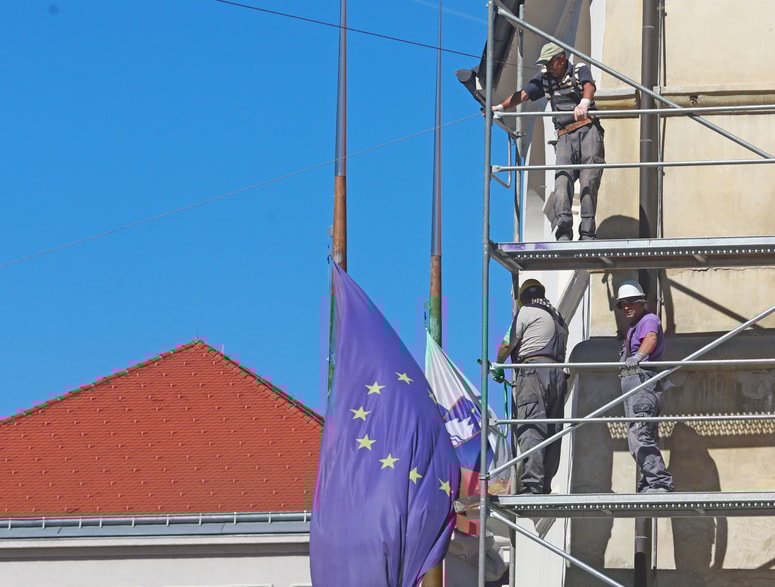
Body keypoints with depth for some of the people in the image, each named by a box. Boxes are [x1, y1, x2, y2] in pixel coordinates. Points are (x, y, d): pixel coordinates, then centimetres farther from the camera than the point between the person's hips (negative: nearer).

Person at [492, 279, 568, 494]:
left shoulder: (526, 312, 3)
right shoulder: (558, 317, 26)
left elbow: (507, 345, 2)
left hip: (534, 371, -7)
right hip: (558, 372, 7)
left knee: (530, 429, -15)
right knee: (552, 432, 7)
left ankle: (531, 484, -26)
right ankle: (545, 486, 8)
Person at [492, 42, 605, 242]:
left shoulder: (580, 70, 4)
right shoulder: (545, 78, 18)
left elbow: (589, 86, -17)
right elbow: (523, 94, 9)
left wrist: (584, 103, -40)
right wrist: (500, 107, -8)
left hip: (588, 130, -4)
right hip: (565, 137, 4)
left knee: (589, 182, -11)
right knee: (562, 180, -15)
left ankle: (587, 234, -12)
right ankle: (563, 231, -25)